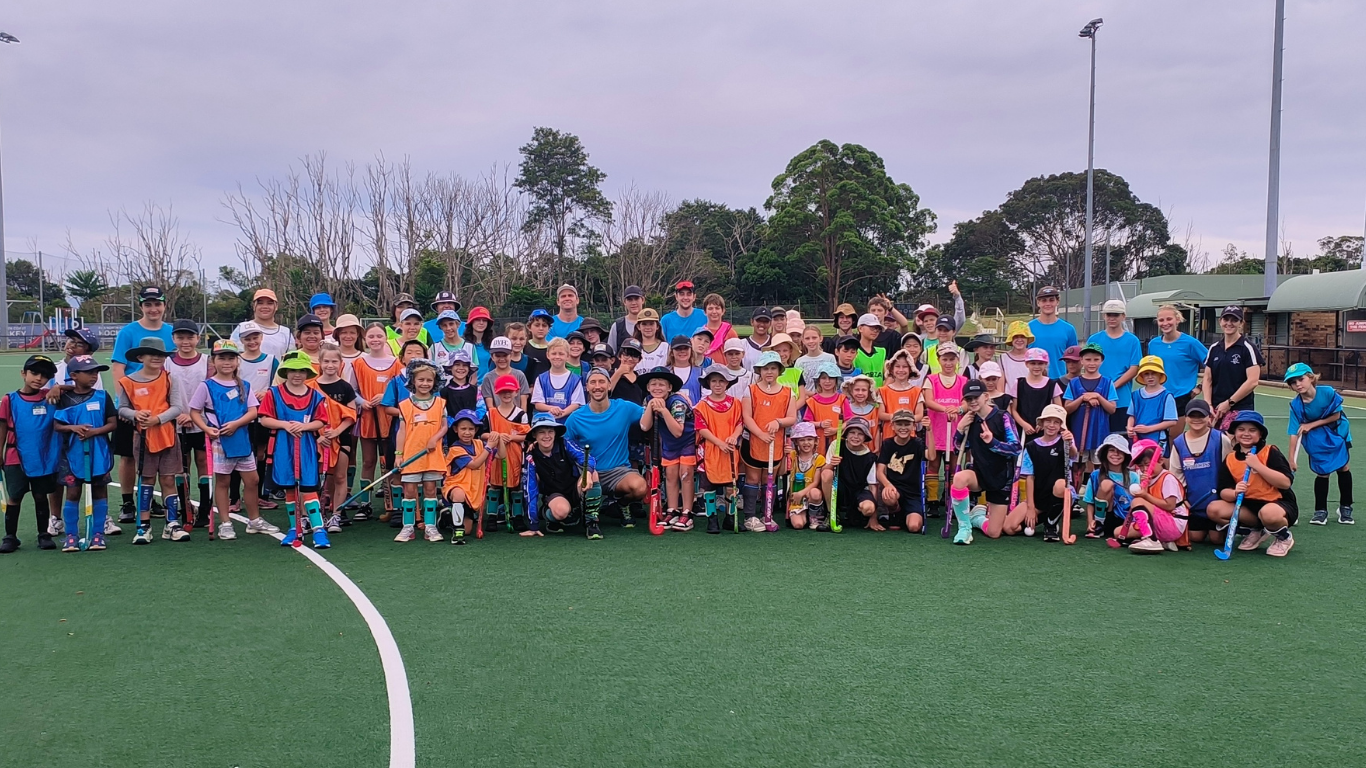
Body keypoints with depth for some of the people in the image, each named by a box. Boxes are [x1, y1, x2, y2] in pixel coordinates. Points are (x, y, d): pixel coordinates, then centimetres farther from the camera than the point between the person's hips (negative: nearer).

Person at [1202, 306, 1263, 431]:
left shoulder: (1248, 348, -2)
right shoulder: (1214, 348, 14)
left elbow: (1252, 381, -9)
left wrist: (1228, 403, -9)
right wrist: (1208, 404, -1)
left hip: (1240, 410, -5)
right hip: (1216, 410, 5)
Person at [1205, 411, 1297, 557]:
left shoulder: (1271, 452, -7)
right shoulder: (1230, 459, 4)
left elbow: (1286, 483, -20)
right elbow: (1223, 492, -2)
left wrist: (1257, 465, -22)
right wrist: (1234, 493, -26)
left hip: (1279, 503, -5)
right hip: (1249, 505, 5)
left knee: (1268, 513, -40)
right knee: (1214, 509, -15)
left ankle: (1284, 537, -3)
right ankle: (1256, 531, 4)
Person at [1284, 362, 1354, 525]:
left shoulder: (1327, 392, -26)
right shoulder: (1295, 404, -23)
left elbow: (1336, 415, -15)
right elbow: (1294, 433, -23)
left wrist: (1311, 425, -21)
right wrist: (1292, 459, -26)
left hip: (1337, 433, 0)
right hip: (1316, 440, 0)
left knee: (1344, 468, 4)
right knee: (1322, 473, -3)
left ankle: (1345, 507, 21)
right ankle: (1320, 510, 10)